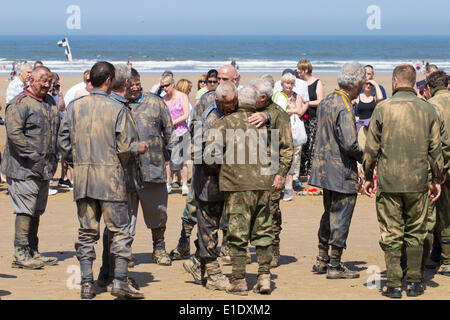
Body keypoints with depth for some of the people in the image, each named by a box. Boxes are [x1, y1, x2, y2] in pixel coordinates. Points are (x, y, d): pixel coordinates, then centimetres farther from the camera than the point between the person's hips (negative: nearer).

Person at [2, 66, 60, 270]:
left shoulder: (51, 102, 15)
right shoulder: (20, 104, -11)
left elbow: (57, 131, 24)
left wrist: (53, 160, 13)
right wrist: (34, 156, -21)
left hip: (44, 169, 8)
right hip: (24, 169, -8)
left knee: (37, 211, 13)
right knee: (26, 211, -10)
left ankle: (32, 253, 20)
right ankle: (20, 255, -7)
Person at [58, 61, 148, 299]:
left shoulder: (75, 106, 3)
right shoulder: (117, 109, -8)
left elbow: (63, 142, 6)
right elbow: (125, 147, -10)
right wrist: (138, 148, 11)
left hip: (82, 176, 4)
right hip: (110, 176, -4)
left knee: (87, 231, 9)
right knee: (119, 229, 4)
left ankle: (86, 283, 9)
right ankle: (120, 280, -3)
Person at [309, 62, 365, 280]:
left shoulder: (326, 102, 8)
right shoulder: (344, 108, -20)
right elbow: (349, 144, -27)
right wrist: (363, 158, -8)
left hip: (324, 168, 9)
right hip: (342, 172, -9)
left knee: (329, 215, 20)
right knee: (341, 217, 0)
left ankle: (322, 261, 27)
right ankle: (334, 266, 6)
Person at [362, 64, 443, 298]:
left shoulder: (383, 108, -5)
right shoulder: (428, 109, 0)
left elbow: (371, 148, -1)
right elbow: (435, 149, 4)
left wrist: (368, 177, 10)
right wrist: (437, 180, 14)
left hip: (389, 182, -1)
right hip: (417, 182, 2)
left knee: (391, 235, 5)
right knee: (415, 233, 12)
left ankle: (394, 284, 5)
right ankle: (414, 282, 14)